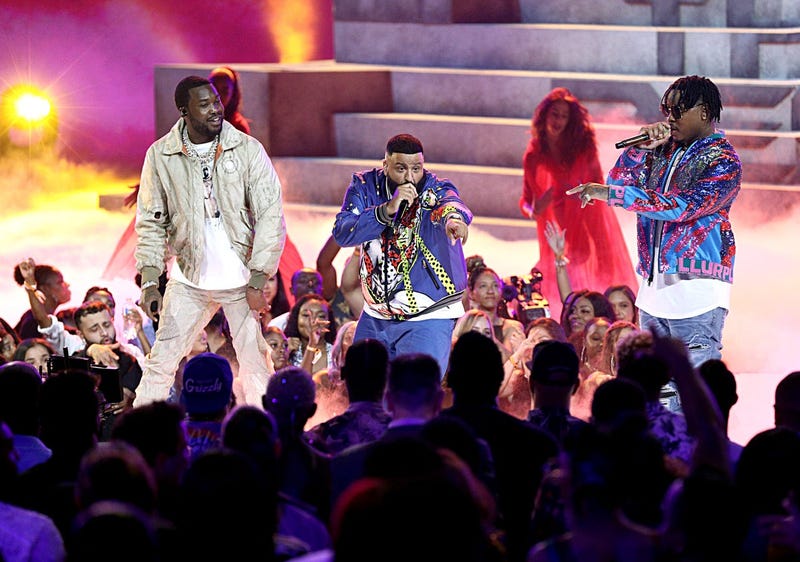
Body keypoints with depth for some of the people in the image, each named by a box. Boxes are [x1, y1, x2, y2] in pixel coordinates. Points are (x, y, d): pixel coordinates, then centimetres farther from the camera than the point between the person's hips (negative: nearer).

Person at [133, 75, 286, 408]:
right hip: (189, 280, 1)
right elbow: (151, 221, 3)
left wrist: (258, 282, -13)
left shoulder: (248, 150, -7)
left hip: (241, 280, -1)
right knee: (160, 363, 3)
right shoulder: (160, 155, -3)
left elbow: (271, 216, -7)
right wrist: (149, 283, -5)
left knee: (255, 367, -1)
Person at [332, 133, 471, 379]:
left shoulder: (436, 191, -13)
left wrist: (453, 217, -63)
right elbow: (342, 234, -18)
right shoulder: (365, 186, -3)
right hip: (375, 316, 4)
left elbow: (452, 204, -37)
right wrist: (388, 209, -32)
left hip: (428, 319, -4)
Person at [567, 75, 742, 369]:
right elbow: (619, 181, 14)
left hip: (696, 292, -7)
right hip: (654, 288, 7)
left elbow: (679, 207, -19)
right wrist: (643, 147, -3)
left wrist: (610, 193, -22)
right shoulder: (665, 149, 15)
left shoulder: (724, 162, -7)